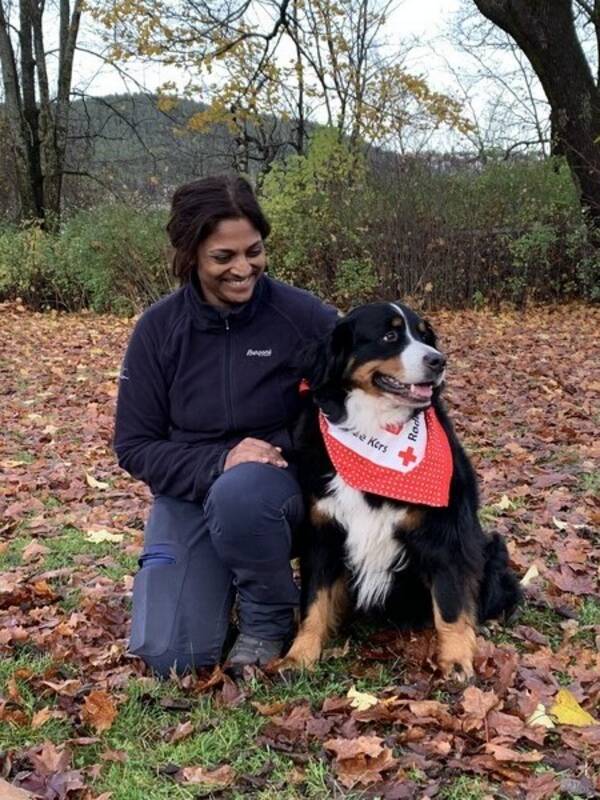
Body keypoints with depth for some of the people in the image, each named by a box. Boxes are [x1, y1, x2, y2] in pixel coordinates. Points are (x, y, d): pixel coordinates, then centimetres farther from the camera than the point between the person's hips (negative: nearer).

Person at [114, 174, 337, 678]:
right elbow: (134, 446, -6)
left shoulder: (303, 315, -13)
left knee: (239, 495, -38)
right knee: (170, 655, -14)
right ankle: (222, 580, 19)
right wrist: (219, 462, -22)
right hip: (188, 492, 2)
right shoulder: (159, 328, -7)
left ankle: (270, 621, -9)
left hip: (281, 482, -1)